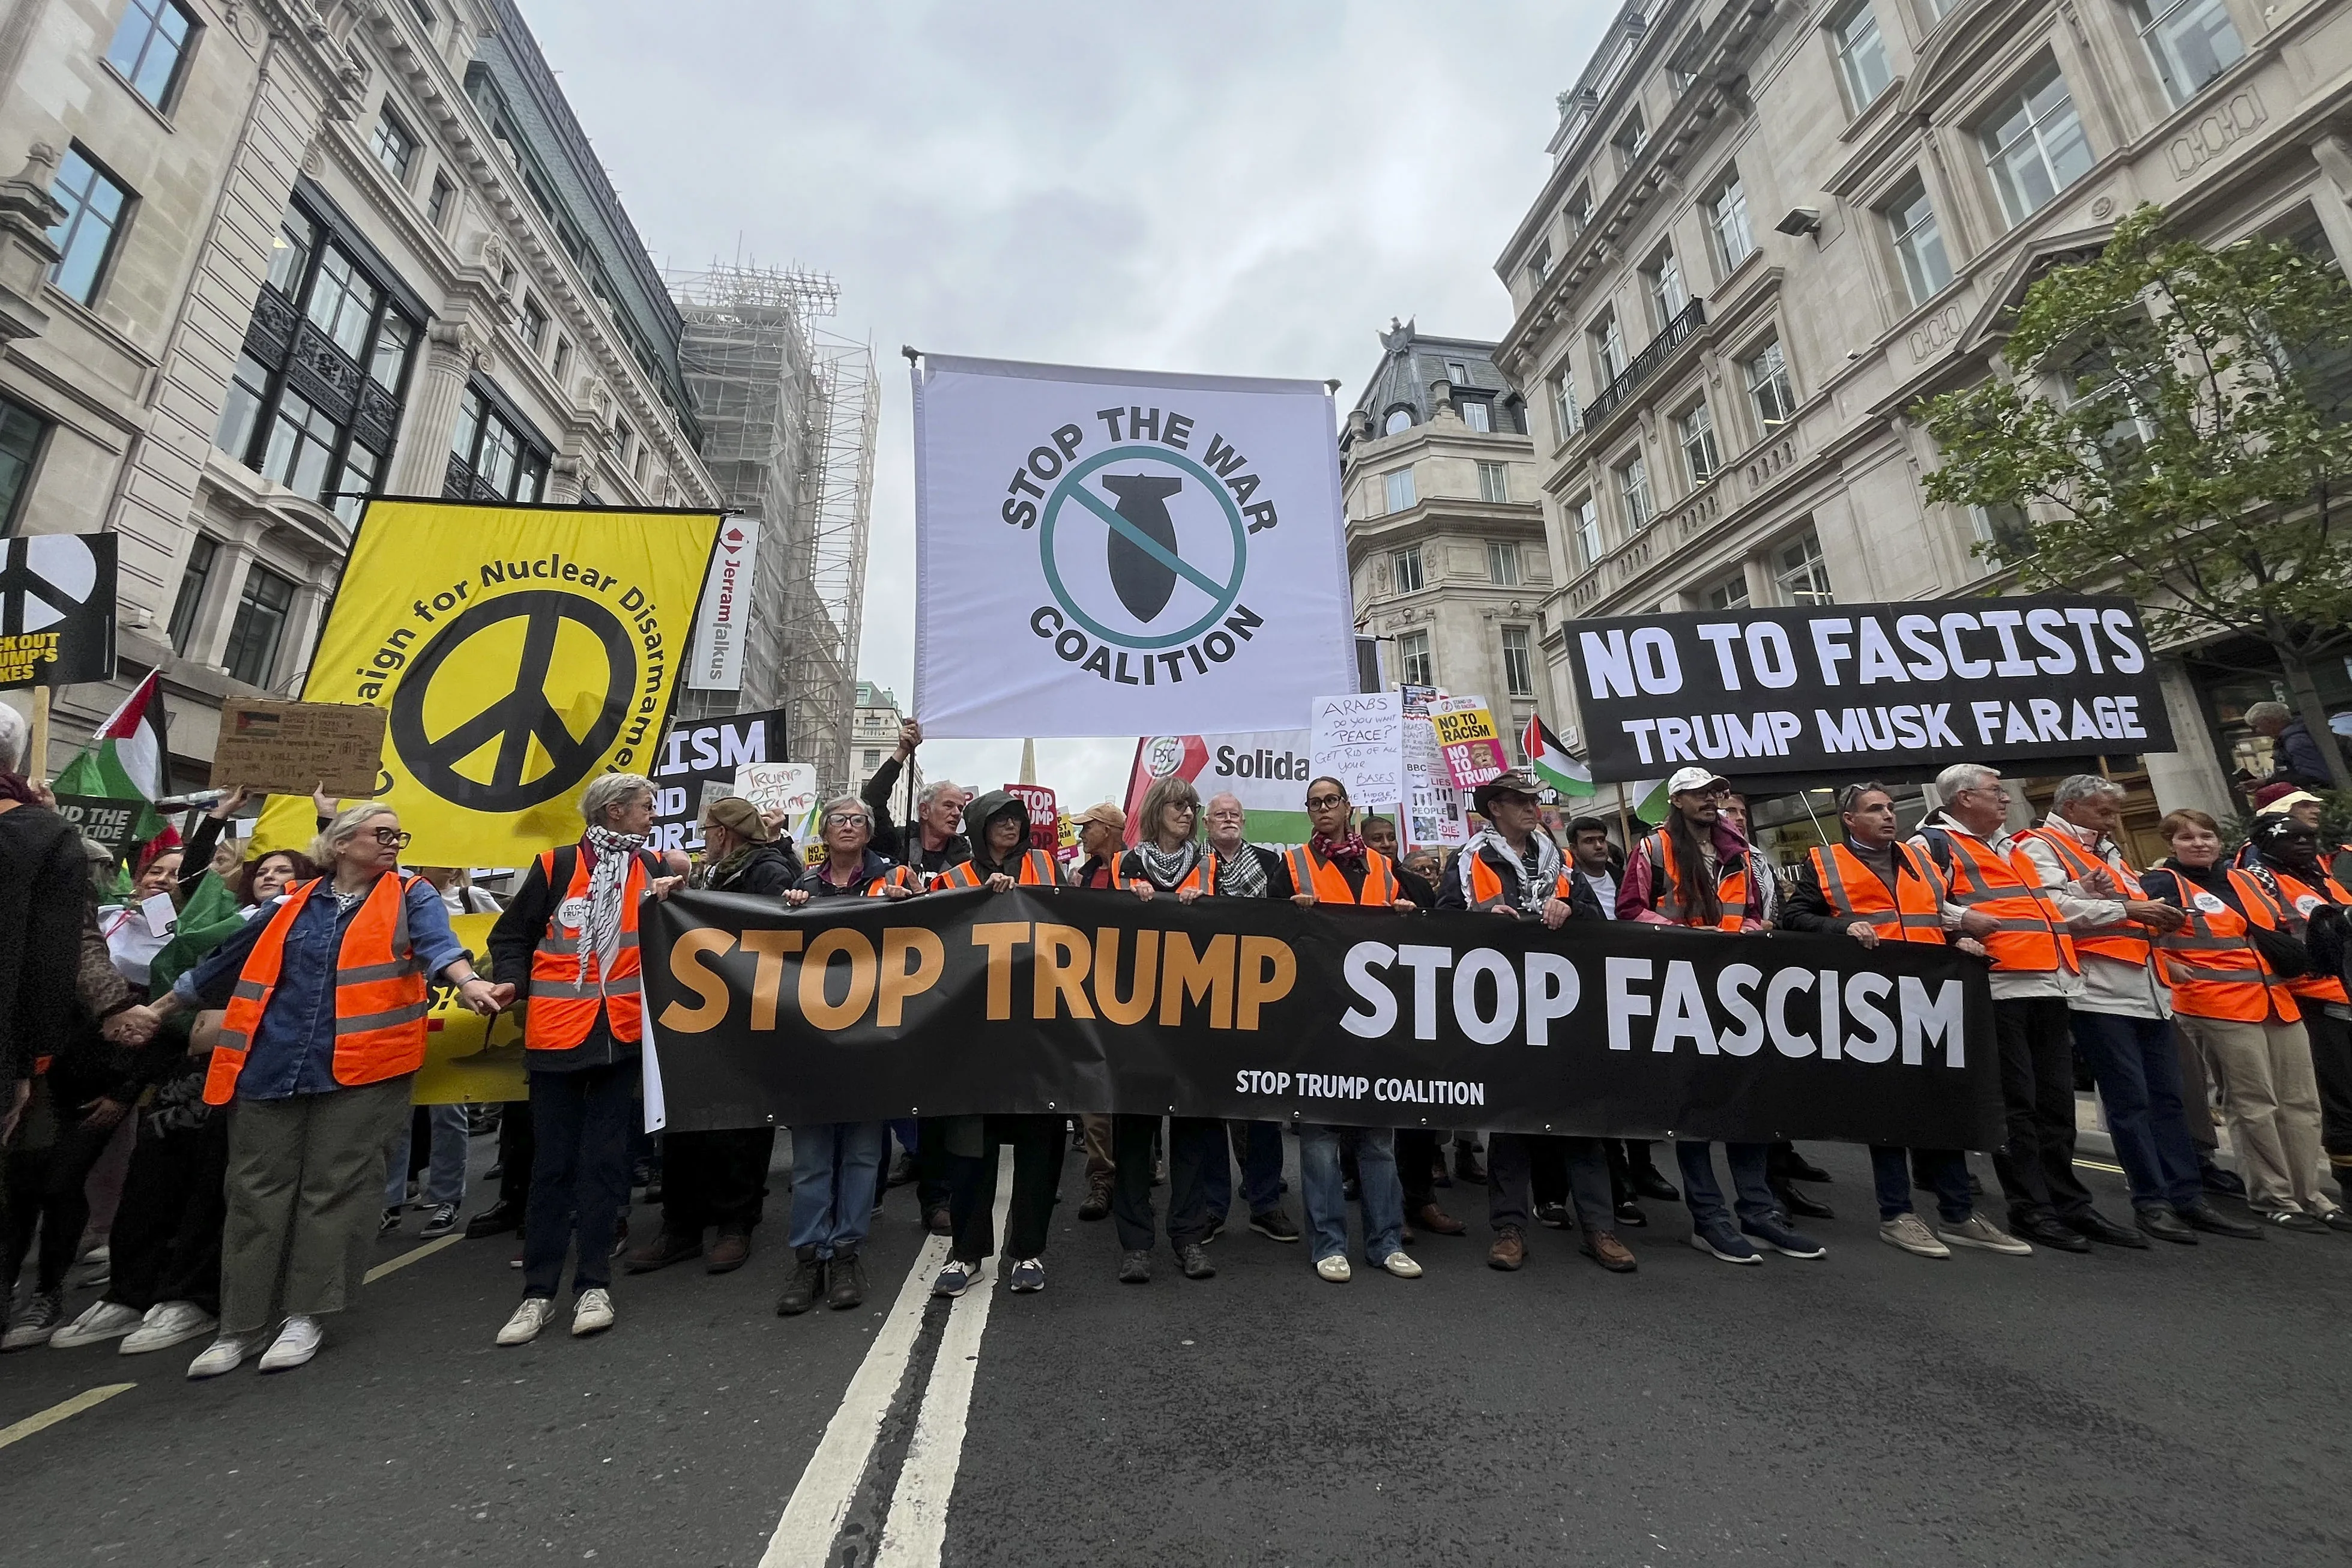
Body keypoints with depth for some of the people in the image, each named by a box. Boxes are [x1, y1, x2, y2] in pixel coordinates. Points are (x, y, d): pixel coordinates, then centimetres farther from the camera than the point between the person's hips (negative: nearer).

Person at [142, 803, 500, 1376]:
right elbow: (227, 962, 24)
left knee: (333, 1188, 4)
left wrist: (468, 982, -38)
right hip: (271, 1063, 3)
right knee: (258, 1190, 8)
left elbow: (437, 942, -18)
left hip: (361, 1064, -3)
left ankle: (306, 1315, 16)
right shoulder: (294, 905, 11)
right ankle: (239, 1325, 21)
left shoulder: (411, 896, 1)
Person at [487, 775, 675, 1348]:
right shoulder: (555, 865, 0)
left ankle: (594, 1284, 18)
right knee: (552, 1163, 7)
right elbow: (513, 934, 6)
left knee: (605, 1161, 7)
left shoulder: (650, 868, 8)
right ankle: (538, 1291, 19)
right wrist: (509, 981, -10)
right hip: (558, 1032, -2)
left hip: (621, 1033, 2)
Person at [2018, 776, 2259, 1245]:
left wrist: (2157, 918, 8)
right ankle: (2151, 1202, 4)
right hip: (2098, 991, -9)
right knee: (2130, 1100, -4)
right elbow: (2053, 906, -19)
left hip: (2146, 986, 9)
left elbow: (2132, 903, 28)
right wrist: (2128, 910, -17)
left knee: (2167, 1097, 11)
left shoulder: (2107, 851, 24)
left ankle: (2187, 1198, 18)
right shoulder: (2040, 847, -5)